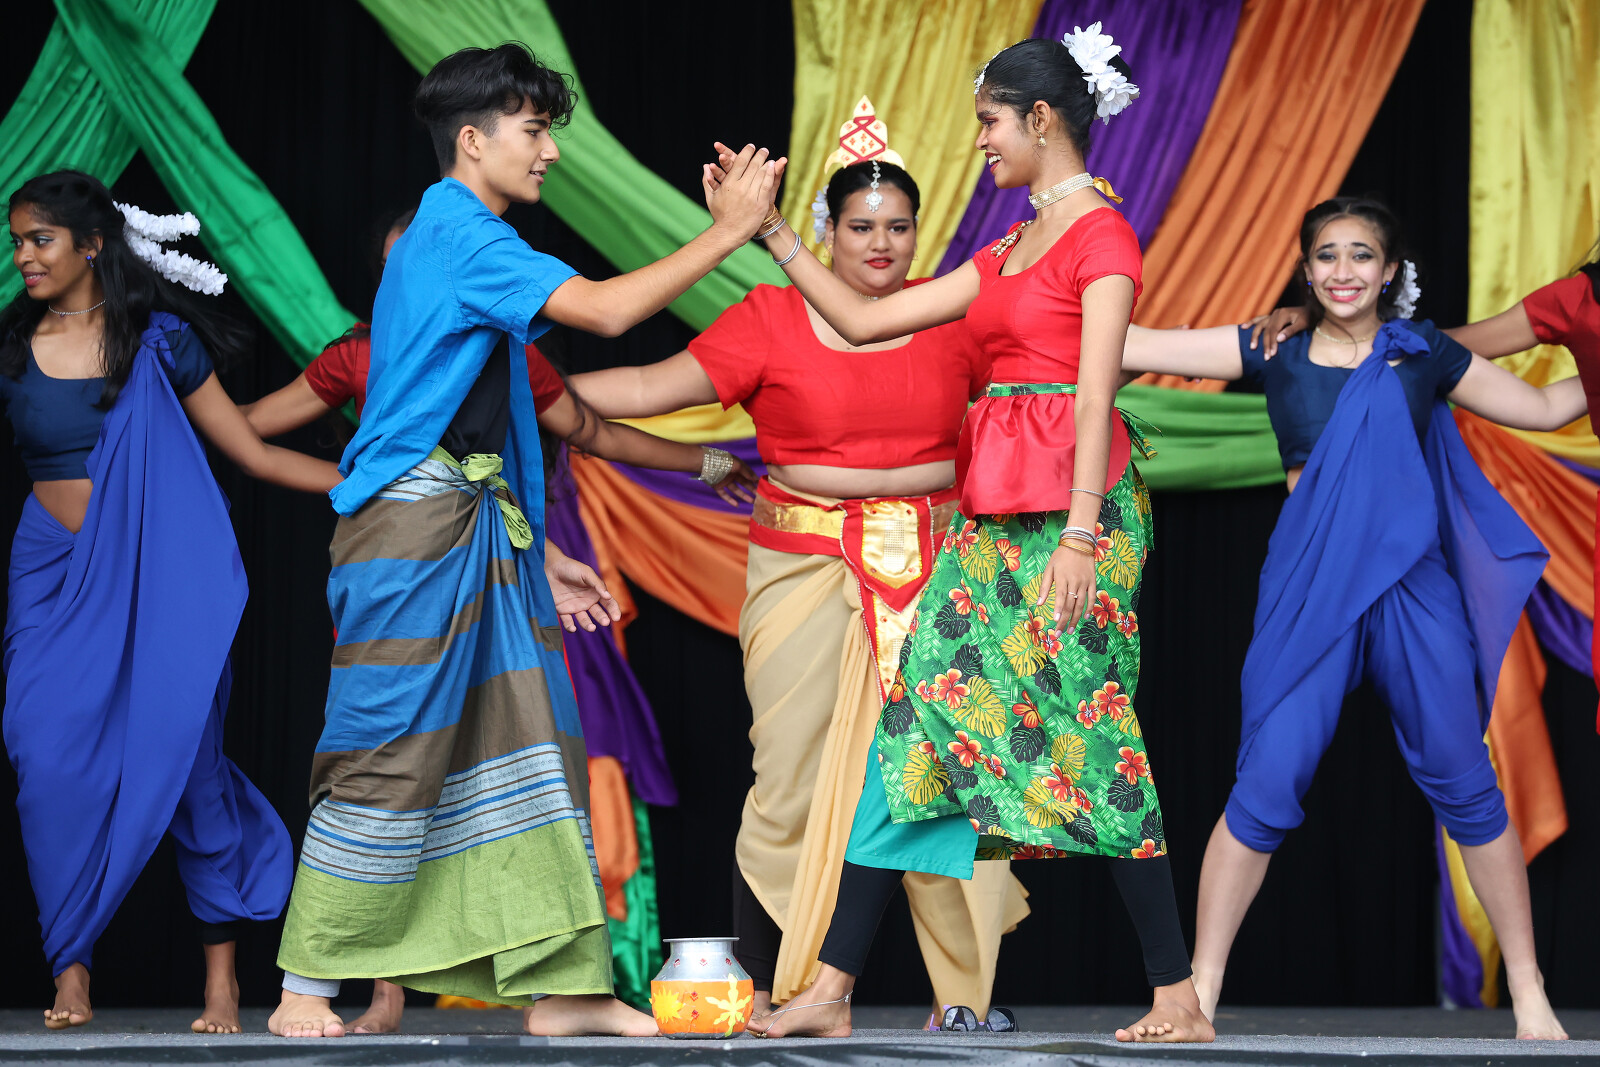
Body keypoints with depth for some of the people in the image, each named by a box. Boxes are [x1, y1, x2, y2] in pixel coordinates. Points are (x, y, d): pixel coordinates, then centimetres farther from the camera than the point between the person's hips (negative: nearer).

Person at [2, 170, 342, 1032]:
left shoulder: (159, 341, 1)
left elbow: (254, 454, 6)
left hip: (158, 573, -2)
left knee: (182, 757, -7)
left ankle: (221, 971, 3)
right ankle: (71, 972, -1)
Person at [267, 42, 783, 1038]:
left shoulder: (455, 239, 22)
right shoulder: (459, 232, -10)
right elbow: (606, 311, -19)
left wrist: (539, 554, 21)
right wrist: (728, 232, -11)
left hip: (477, 525, 10)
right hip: (414, 519, -10)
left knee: (526, 734, 5)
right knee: (391, 751, -8)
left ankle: (560, 983, 6)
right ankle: (307, 988, 0)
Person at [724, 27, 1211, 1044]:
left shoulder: (1101, 235, -5)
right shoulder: (1007, 254, 19)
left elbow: (1095, 392, -14)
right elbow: (862, 320, 20)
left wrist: (1079, 532, -22)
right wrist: (770, 230, 19)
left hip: (1070, 500, -8)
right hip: (993, 507, 8)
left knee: (1088, 726, -8)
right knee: (919, 715, 3)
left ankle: (1180, 999, -1)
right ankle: (831, 992, 3)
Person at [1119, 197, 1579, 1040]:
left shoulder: (1425, 354, 10)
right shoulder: (1274, 353, 6)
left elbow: (1545, 407, 21)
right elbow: (1130, 348, 4)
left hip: (1416, 586, 1)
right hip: (1311, 586, -1)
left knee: (1464, 785, 3)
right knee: (1266, 787, -7)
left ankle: (1528, 994, 11)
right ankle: (1200, 992, 2)